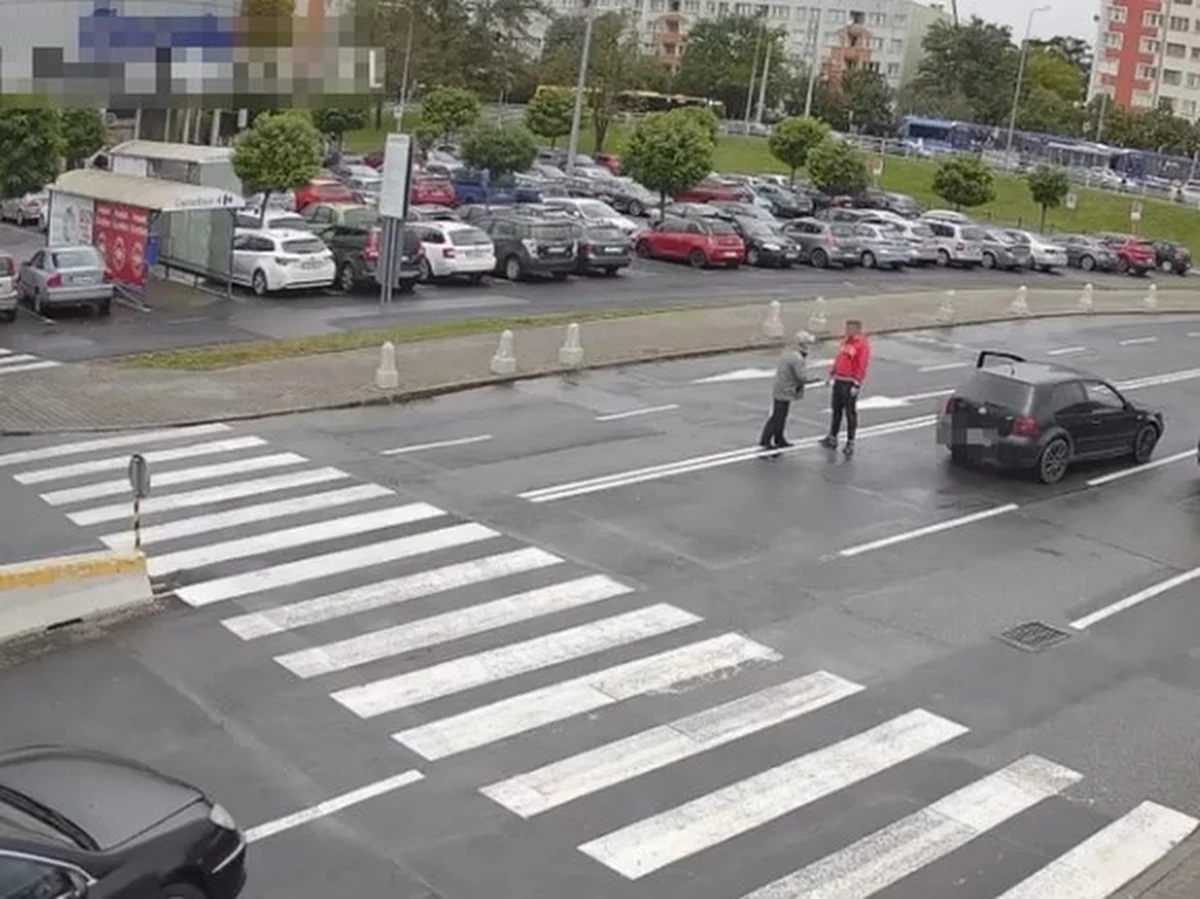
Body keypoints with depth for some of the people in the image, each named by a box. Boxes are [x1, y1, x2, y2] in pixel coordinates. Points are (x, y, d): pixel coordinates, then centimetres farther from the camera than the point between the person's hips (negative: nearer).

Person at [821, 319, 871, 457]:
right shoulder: (845, 341, 11)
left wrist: (856, 385, -18)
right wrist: (831, 374, 18)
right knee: (836, 410, 15)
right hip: (838, 381, 8)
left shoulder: (862, 345, -13)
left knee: (850, 413, 0)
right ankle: (832, 438, 26)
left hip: (850, 383, -7)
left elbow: (862, 366, -16)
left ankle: (850, 442, 8)